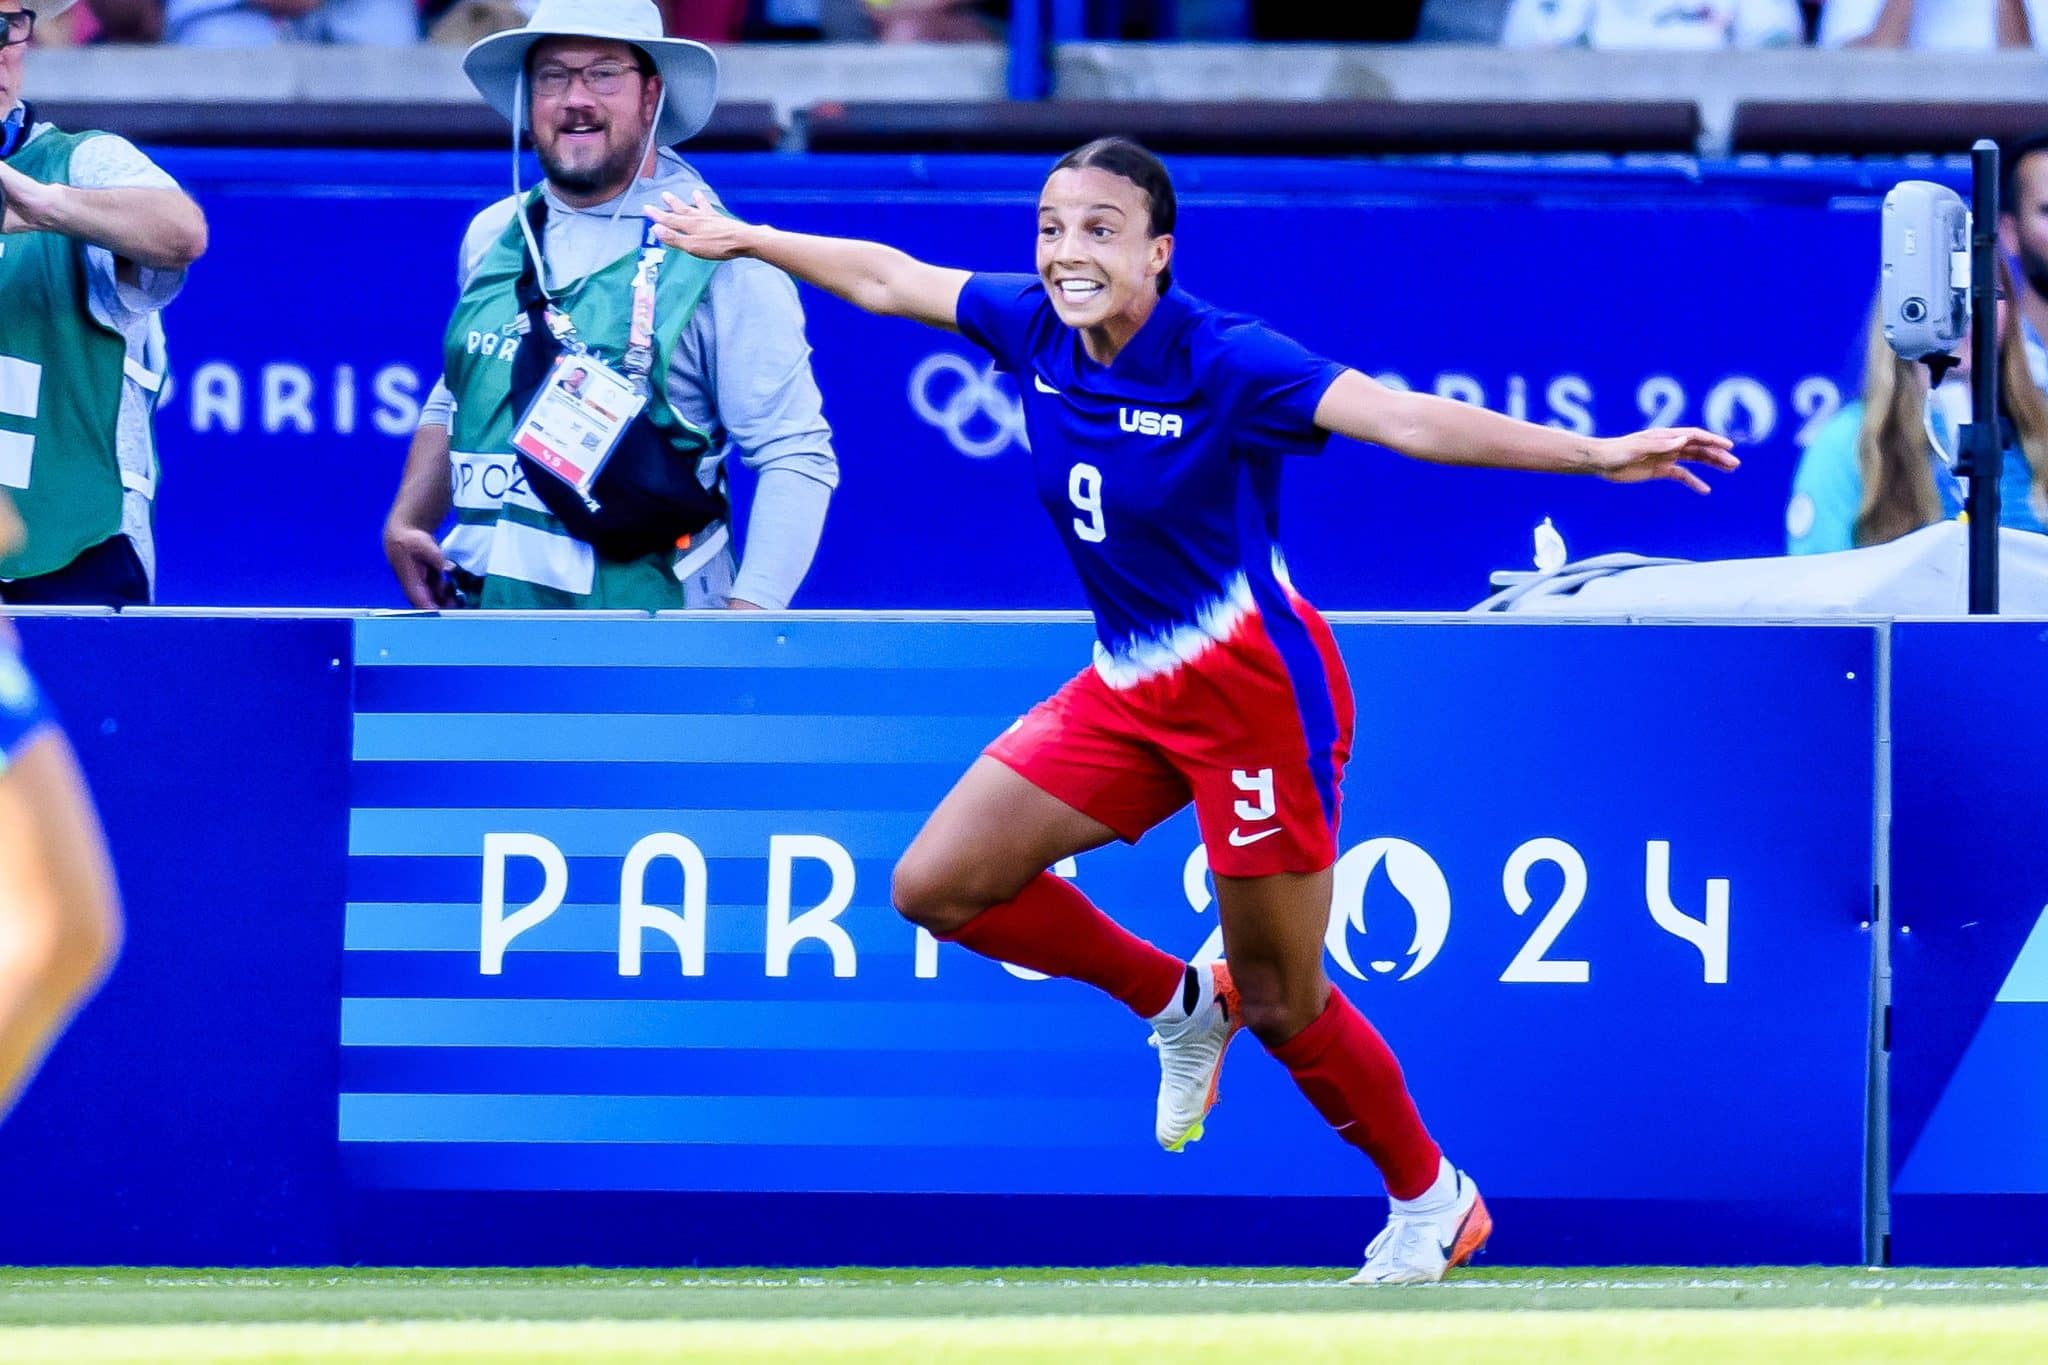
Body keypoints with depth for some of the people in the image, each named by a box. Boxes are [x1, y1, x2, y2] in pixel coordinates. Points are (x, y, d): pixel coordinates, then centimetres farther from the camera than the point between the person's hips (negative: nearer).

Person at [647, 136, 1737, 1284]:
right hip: (1132, 688, 7)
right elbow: (886, 279, 14)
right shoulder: (1035, 331, -4)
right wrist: (742, 239, 24)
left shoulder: (1224, 362, -23)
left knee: (1282, 1004, 0)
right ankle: (1178, 1003, 22)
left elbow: (1409, 419, -32)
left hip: (1254, 691, -7)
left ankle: (1433, 1199, 24)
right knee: (939, 886, 3)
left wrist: (1597, 455, -42)